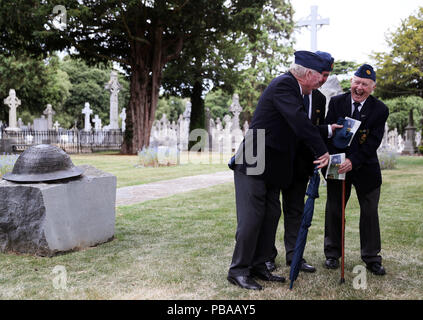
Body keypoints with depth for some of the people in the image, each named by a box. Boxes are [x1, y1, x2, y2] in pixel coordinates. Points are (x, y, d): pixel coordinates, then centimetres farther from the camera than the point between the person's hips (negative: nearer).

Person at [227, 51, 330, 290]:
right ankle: (238, 270, 6)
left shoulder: (290, 86, 15)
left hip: (271, 167, 10)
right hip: (253, 163, -10)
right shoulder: (284, 84, -15)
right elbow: (299, 121, -25)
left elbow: (298, 123, 21)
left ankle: (258, 266, 20)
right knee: (251, 218, -5)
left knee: (271, 216, 11)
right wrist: (322, 151, -23)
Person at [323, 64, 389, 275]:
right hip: (338, 166, 1)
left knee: (370, 212, 5)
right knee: (333, 210, 7)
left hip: (365, 169, -1)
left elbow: (373, 142, -13)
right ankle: (332, 254, 22)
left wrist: (353, 161, -25)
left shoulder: (379, 110, -7)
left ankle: (371, 257, 18)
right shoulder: (336, 102, -3)